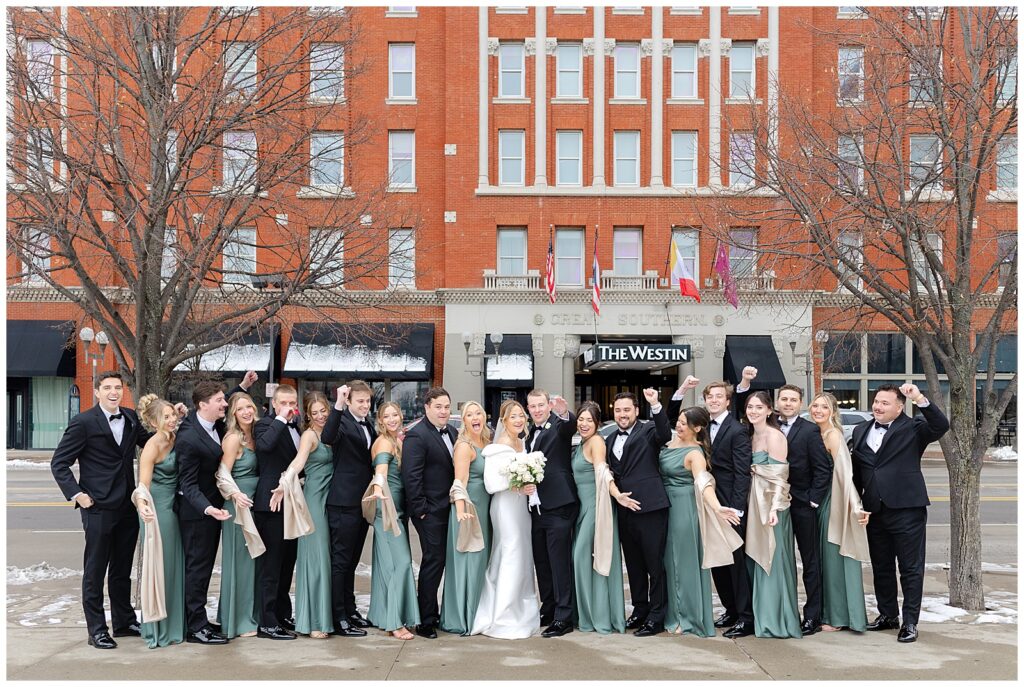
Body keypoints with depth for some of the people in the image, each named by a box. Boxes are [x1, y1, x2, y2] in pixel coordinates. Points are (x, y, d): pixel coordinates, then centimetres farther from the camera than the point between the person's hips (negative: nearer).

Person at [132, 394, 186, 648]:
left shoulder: (176, 439, 5)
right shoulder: (153, 445, -16)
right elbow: (143, 483, -24)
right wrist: (142, 505, -42)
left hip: (173, 508, 8)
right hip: (157, 509, -8)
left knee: (173, 566, 14)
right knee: (158, 567, 0)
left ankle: (172, 625, 26)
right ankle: (156, 630, 11)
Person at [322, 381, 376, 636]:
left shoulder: (369, 426, 14)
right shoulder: (342, 422, -12)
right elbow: (328, 437, -34)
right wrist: (338, 405, -43)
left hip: (363, 501, 8)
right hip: (344, 502, -8)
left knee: (351, 560, 17)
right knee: (340, 560, -2)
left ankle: (349, 610, 27)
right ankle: (338, 618, 3)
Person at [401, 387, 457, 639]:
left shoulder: (452, 433, 12)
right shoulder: (416, 436, -13)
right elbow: (411, 476, -18)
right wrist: (420, 509, -18)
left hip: (448, 509, 8)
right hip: (430, 511, -7)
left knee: (438, 561, 12)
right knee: (434, 560, -4)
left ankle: (432, 612, 23)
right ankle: (425, 622, 5)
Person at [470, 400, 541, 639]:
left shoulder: (522, 443, 11)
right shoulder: (499, 447, -13)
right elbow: (491, 483, -17)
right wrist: (515, 484, -24)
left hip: (521, 504, 9)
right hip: (505, 505, -9)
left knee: (523, 556, 14)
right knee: (511, 557, -5)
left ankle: (522, 614, 26)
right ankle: (504, 621, 5)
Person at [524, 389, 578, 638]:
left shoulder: (559, 425, -5)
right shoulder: (530, 433, 16)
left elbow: (570, 425, -28)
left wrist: (564, 412, -51)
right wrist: (525, 483, -1)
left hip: (558, 505, -7)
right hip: (536, 506, 8)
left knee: (560, 562, -5)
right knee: (541, 561, 14)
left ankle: (563, 618, -1)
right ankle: (548, 609, 26)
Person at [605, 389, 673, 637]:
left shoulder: (648, 431, -2)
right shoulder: (610, 440, 17)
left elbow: (665, 434, -24)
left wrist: (655, 405, -37)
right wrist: (618, 495, 3)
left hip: (649, 507, -7)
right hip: (625, 509, 7)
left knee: (655, 564, 0)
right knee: (634, 565, 16)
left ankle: (656, 617, 7)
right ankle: (640, 610, 28)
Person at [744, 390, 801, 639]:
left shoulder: (774, 436, -10)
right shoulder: (751, 437, 13)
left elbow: (780, 475, -16)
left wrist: (774, 508, -24)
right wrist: (749, 507, 10)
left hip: (771, 506, -8)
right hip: (753, 506, 8)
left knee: (773, 562, -3)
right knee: (757, 562, 10)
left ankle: (778, 621, 5)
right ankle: (762, 618, 18)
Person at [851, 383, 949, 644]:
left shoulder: (912, 429, -4)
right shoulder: (860, 431, 11)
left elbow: (941, 426, -21)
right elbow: (856, 470, 15)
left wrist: (920, 400, -30)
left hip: (906, 509, -5)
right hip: (875, 511, 6)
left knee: (911, 569, 1)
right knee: (881, 567, 15)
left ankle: (910, 622, 8)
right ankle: (887, 615, 28)